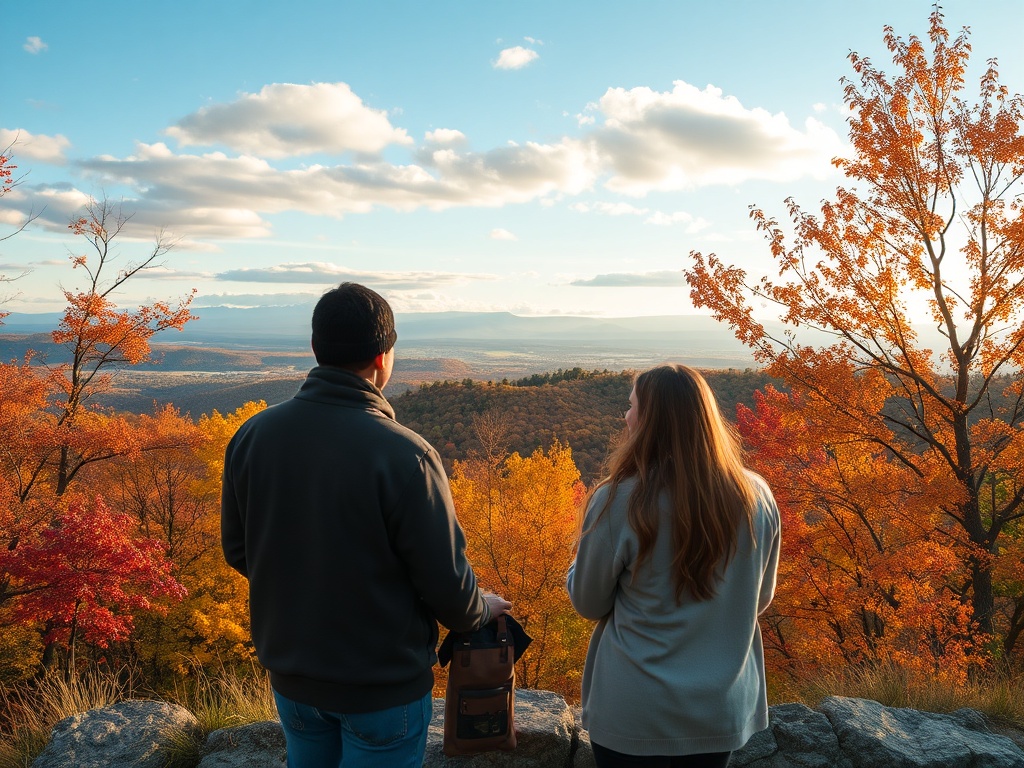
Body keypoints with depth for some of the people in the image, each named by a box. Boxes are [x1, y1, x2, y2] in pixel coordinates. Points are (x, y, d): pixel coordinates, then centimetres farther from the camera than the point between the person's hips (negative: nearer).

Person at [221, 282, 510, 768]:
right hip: (382, 685, -4)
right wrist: (481, 611, 4)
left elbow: (238, 551, 3)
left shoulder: (252, 436, -10)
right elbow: (447, 583, -19)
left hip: (289, 673, 5)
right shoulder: (404, 455, -26)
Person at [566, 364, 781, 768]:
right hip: (723, 708, 3)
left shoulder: (619, 501, -22)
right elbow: (760, 598, 5)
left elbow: (588, 603, -7)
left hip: (635, 714, -3)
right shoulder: (757, 497, -10)